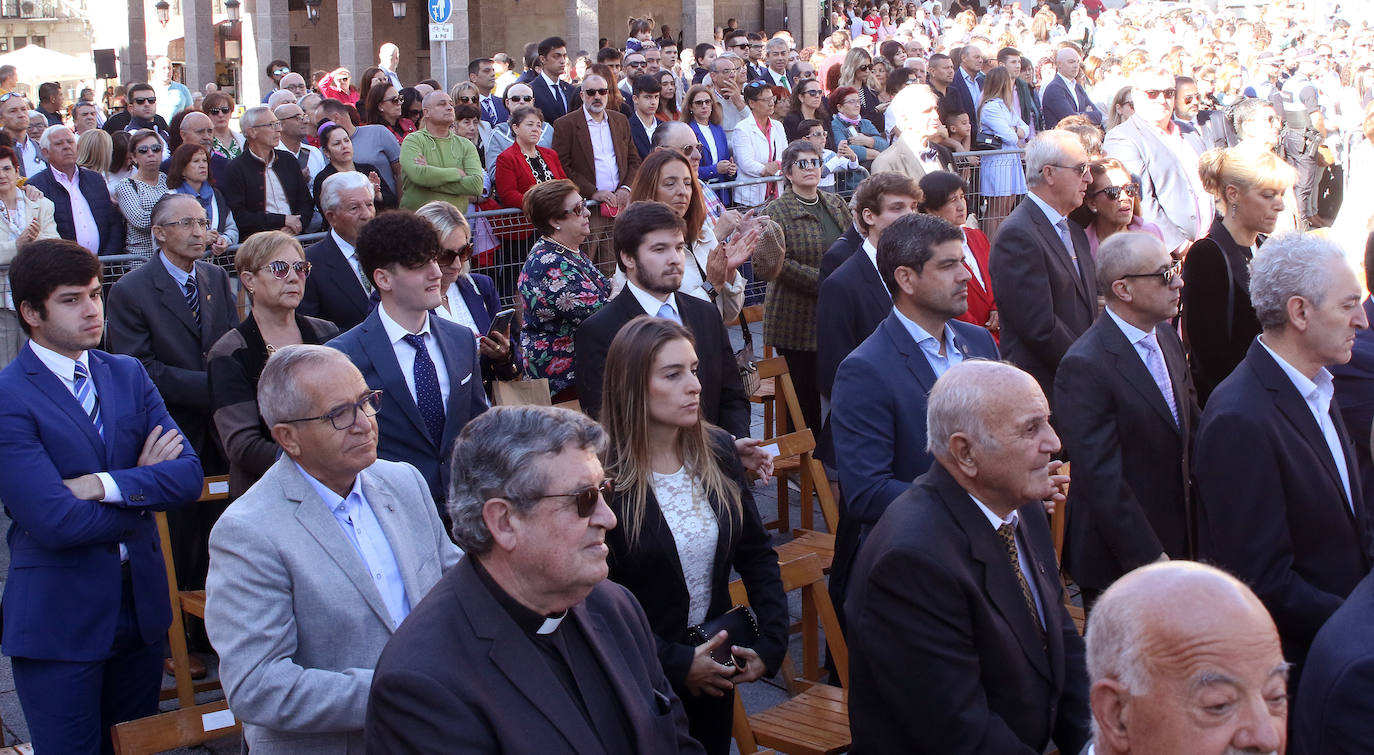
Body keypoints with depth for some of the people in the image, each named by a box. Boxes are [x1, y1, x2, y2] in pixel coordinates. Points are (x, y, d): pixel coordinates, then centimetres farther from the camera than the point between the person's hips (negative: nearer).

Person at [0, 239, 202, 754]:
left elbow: (189, 475, -4)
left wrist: (104, 484, -18)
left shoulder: (128, 375, 6)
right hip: (60, 620, -5)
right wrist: (143, 486, -8)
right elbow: (55, 522, -21)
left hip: (142, 605, 6)